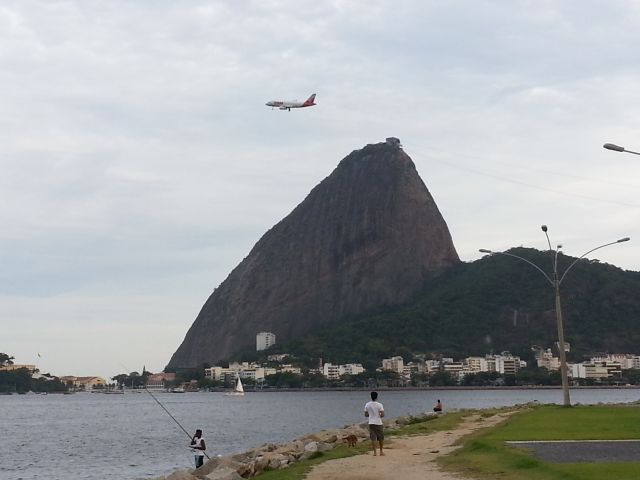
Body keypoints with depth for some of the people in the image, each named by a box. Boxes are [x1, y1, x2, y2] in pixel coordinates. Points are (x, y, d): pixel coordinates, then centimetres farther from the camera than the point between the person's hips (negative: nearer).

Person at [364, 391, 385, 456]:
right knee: (381, 438, 12)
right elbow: (382, 414, -15)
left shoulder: (367, 404, 0)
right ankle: (381, 451, 19)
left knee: (373, 438, 4)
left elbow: (365, 415, 6)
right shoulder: (379, 405, -11)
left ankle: (374, 452, 2)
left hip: (371, 423, 2)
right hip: (378, 423, -2)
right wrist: (380, 416, 6)